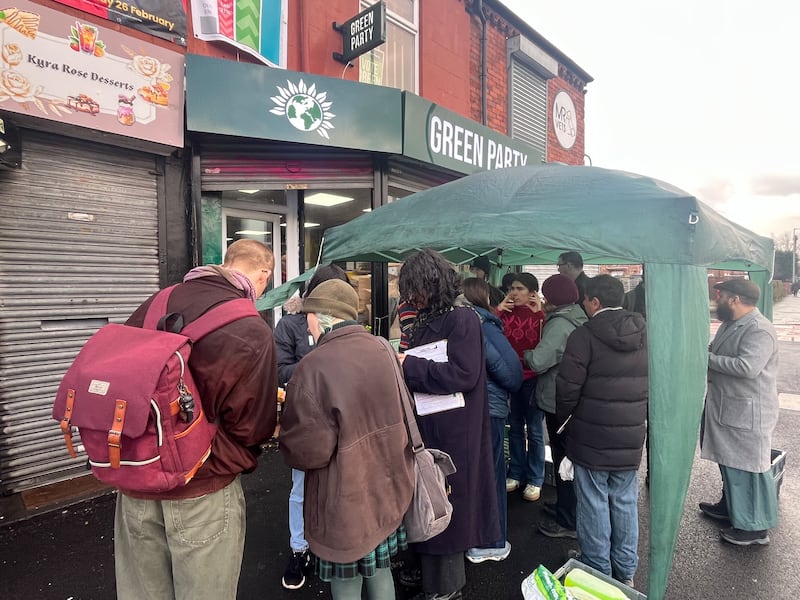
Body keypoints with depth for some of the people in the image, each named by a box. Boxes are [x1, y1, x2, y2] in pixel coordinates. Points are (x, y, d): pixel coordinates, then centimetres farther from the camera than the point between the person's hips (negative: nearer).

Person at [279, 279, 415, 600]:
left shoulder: (315, 365, -23)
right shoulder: (384, 352, -2)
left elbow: (306, 450, -21)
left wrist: (287, 441, 0)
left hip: (345, 500, -6)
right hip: (386, 488, 6)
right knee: (379, 570, 24)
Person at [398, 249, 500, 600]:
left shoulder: (462, 320, -13)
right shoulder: (425, 322, 10)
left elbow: (464, 374, -23)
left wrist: (408, 367, -21)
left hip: (452, 434, -8)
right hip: (425, 427, 8)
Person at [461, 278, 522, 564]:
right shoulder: (484, 324, -14)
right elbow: (511, 366, -18)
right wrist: (512, 386, 2)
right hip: (488, 408, -6)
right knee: (490, 474, 8)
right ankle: (490, 543, 22)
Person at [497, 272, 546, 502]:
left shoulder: (541, 314, -8)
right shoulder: (506, 312, 3)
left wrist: (540, 314, -19)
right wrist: (497, 311, -9)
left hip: (533, 378, -4)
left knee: (534, 431, 7)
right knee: (515, 428, 16)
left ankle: (535, 480, 23)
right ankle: (516, 474, 31)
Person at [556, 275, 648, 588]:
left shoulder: (584, 335, -16)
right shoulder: (643, 334, 4)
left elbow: (567, 387, -15)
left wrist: (563, 419, 2)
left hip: (592, 436, -6)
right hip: (630, 437, 6)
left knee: (594, 504, 8)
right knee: (625, 502, 17)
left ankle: (598, 571, 22)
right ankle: (626, 570, 31)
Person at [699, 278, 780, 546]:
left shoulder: (759, 330, -21)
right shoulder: (730, 324, 10)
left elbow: (747, 366, -32)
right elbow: (719, 355, 21)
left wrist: (706, 358, -25)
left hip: (748, 413, -10)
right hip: (726, 407, 10)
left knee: (747, 468, 2)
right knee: (729, 462, 22)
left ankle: (755, 527, 16)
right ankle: (730, 506, 39)